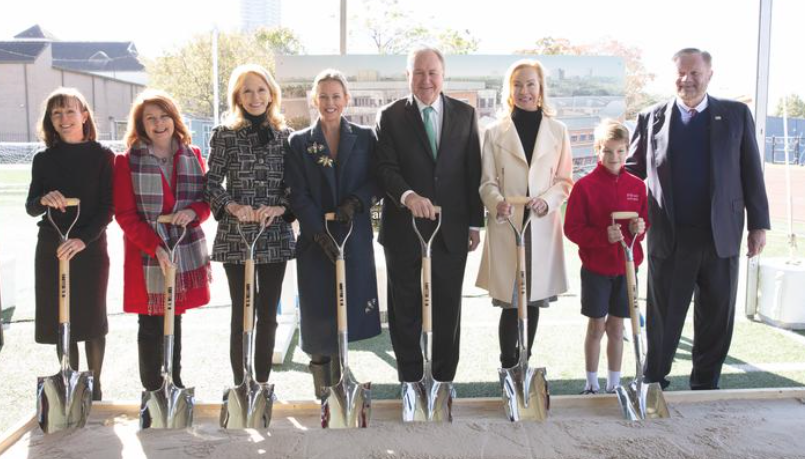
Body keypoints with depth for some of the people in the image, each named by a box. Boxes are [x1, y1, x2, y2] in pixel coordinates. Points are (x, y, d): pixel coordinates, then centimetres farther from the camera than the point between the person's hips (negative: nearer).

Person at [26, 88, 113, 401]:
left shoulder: (103, 157, -2)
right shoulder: (44, 159, 7)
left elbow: (108, 208, -7)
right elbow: (30, 208, 6)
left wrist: (83, 239, -20)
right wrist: (44, 200, -17)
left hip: (90, 247, -3)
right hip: (51, 249, 3)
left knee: (91, 318, 3)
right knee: (59, 319, 6)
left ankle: (95, 387, 17)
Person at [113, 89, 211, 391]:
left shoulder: (192, 155, 6)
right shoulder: (128, 161, -4)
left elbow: (206, 200, 10)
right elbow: (125, 215, -7)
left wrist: (193, 212, -14)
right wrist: (155, 247, -18)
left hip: (186, 253, 3)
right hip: (146, 255, -3)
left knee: (175, 320, 14)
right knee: (151, 326, 2)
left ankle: (175, 385, 27)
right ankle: (153, 392, 14)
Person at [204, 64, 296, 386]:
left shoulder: (285, 136, 7)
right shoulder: (225, 134, 2)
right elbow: (212, 183, 0)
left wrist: (279, 207, -12)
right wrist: (233, 206, -16)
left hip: (276, 236, 2)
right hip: (235, 236, -2)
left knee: (268, 314, 8)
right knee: (242, 314, 3)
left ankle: (263, 384, 20)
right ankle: (240, 386, 14)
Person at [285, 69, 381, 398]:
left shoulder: (365, 137, 7)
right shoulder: (299, 142, 4)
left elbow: (375, 181, 5)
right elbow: (299, 196, -2)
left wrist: (356, 201, -15)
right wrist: (320, 234, -13)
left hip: (355, 238, 1)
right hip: (316, 241, -1)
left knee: (349, 311, 4)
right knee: (319, 316, 2)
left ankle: (338, 390, 20)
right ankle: (323, 394, 13)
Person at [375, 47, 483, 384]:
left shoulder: (465, 114, 6)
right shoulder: (390, 116, 0)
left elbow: (473, 171, 6)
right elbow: (385, 168, -9)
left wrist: (475, 222, 4)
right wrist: (407, 195, -29)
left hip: (452, 229, 2)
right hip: (404, 227, -1)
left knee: (448, 308, 10)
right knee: (405, 309, 9)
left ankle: (445, 376, 25)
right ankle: (410, 376, 24)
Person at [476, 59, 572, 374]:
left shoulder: (557, 130, 8)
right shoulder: (495, 133, 5)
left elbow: (565, 180, 8)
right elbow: (487, 182, 4)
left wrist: (548, 200, -11)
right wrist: (498, 203, -17)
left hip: (543, 228, 2)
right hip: (506, 228, -1)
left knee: (534, 300, 7)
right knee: (511, 303, -4)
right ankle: (508, 368, 10)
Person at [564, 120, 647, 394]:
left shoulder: (637, 186, 3)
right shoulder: (585, 186, -9)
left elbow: (646, 222, 11)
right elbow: (572, 228, -10)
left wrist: (640, 229, -11)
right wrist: (603, 235, -23)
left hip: (626, 267, 3)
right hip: (595, 267, -3)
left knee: (616, 327, 12)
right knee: (596, 326, 5)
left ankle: (614, 384, 24)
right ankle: (592, 384, 19)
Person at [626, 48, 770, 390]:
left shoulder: (736, 115, 6)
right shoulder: (651, 118, 4)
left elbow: (751, 174, 6)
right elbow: (632, 170, 6)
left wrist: (759, 223, 3)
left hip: (721, 237, 1)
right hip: (669, 238, -1)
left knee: (716, 318, 11)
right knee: (662, 318, 8)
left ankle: (705, 385, 28)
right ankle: (653, 383, 23)